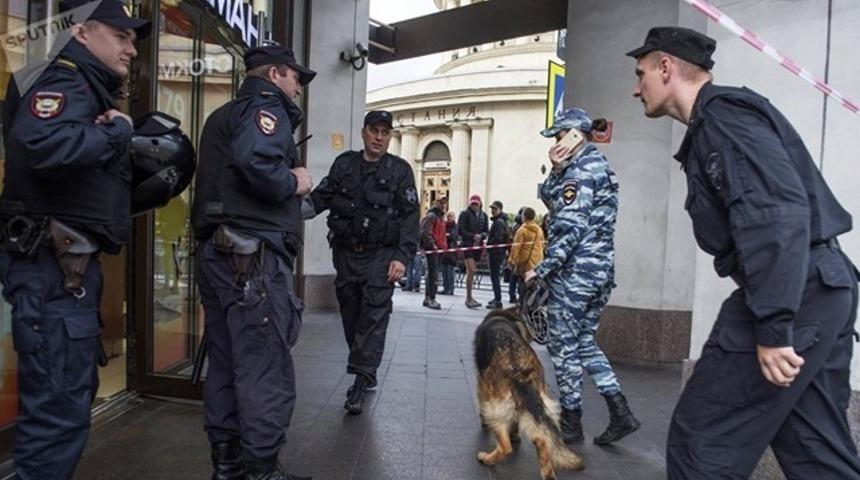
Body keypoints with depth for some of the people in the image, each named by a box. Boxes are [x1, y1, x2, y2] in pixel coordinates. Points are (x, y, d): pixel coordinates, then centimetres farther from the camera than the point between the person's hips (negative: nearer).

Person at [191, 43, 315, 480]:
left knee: (225, 363, 15)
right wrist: (293, 182, -10)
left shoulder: (223, 115, 25)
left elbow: (225, 176, 19)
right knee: (266, 370, -3)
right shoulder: (265, 105, -5)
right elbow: (255, 161, -27)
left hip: (216, 252, 10)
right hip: (253, 255, -10)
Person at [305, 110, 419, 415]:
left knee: (373, 318, -9)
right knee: (350, 316, 10)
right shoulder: (344, 165, 10)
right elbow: (321, 198, 8)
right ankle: (367, 374, 25)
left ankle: (360, 382, -5)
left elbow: (410, 217, -2)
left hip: (381, 256, -3)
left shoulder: (400, 170, 1)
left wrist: (402, 257, -11)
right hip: (346, 253, 4)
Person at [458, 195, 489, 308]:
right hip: (466, 244, -5)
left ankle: (468, 298, 16)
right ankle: (469, 297, -9)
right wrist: (473, 236, -15)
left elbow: (486, 231, 12)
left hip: (478, 245, 5)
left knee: (471, 271, 8)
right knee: (471, 270, -14)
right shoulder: (465, 214, -3)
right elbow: (460, 230, -7)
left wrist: (481, 236, -10)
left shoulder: (483, 215, 11)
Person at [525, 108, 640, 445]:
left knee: (563, 345, 3)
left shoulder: (581, 169, -14)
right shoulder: (599, 165, 17)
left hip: (574, 271, -10)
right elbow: (548, 198, 16)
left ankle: (571, 422, 15)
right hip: (602, 268, 10)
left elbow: (570, 227, -21)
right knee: (584, 341, 18)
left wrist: (541, 269, -17)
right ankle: (620, 413, 15)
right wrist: (556, 170, -1)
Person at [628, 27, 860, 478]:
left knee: (701, 439, -2)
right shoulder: (721, 119, 21)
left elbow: (777, 213, -24)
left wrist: (773, 327, -25)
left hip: (791, 299, -10)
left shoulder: (721, 113, -10)